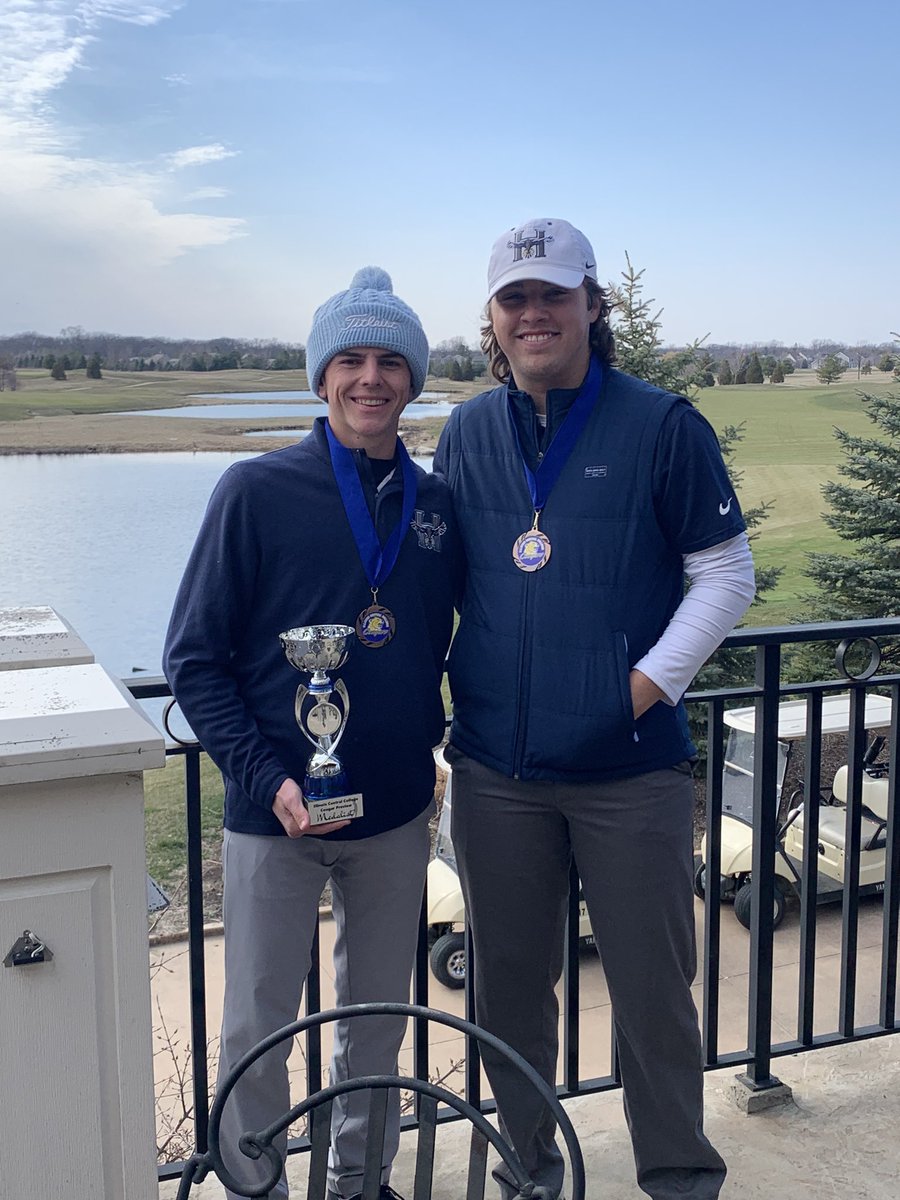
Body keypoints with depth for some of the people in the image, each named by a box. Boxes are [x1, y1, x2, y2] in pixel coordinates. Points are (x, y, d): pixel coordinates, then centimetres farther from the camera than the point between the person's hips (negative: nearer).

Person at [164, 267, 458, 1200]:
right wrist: (267, 775, -17)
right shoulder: (257, 491, -8)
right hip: (276, 812, -3)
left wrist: (428, 740, 4)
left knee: (378, 1017, 17)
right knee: (258, 1028, 8)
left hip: (396, 811, 4)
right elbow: (194, 658, -8)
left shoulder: (435, 503, 3)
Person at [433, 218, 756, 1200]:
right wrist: (442, 683, 4)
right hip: (495, 767, 4)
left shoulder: (662, 426, -4)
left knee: (652, 984, 6)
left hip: (629, 768, -3)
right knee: (509, 980, 14)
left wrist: (650, 682, -10)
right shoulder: (469, 433, 8)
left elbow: (726, 573, -1)